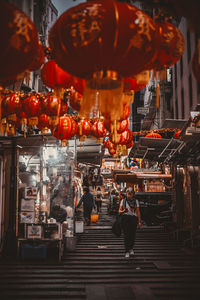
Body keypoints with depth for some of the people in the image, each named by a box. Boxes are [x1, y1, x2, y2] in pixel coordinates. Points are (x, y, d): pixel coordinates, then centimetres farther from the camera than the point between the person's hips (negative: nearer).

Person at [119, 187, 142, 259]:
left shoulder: (136, 201, 9)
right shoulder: (123, 201, 6)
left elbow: (138, 212, 10)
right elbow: (119, 211, 6)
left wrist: (139, 221, 5)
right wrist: (123, 211, -17)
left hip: (133, 219, 2)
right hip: (125, 218, -2)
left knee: (132, 235, 3)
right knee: (126, 235, -9)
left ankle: (131, 249, 27)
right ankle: (127, 252, -8)